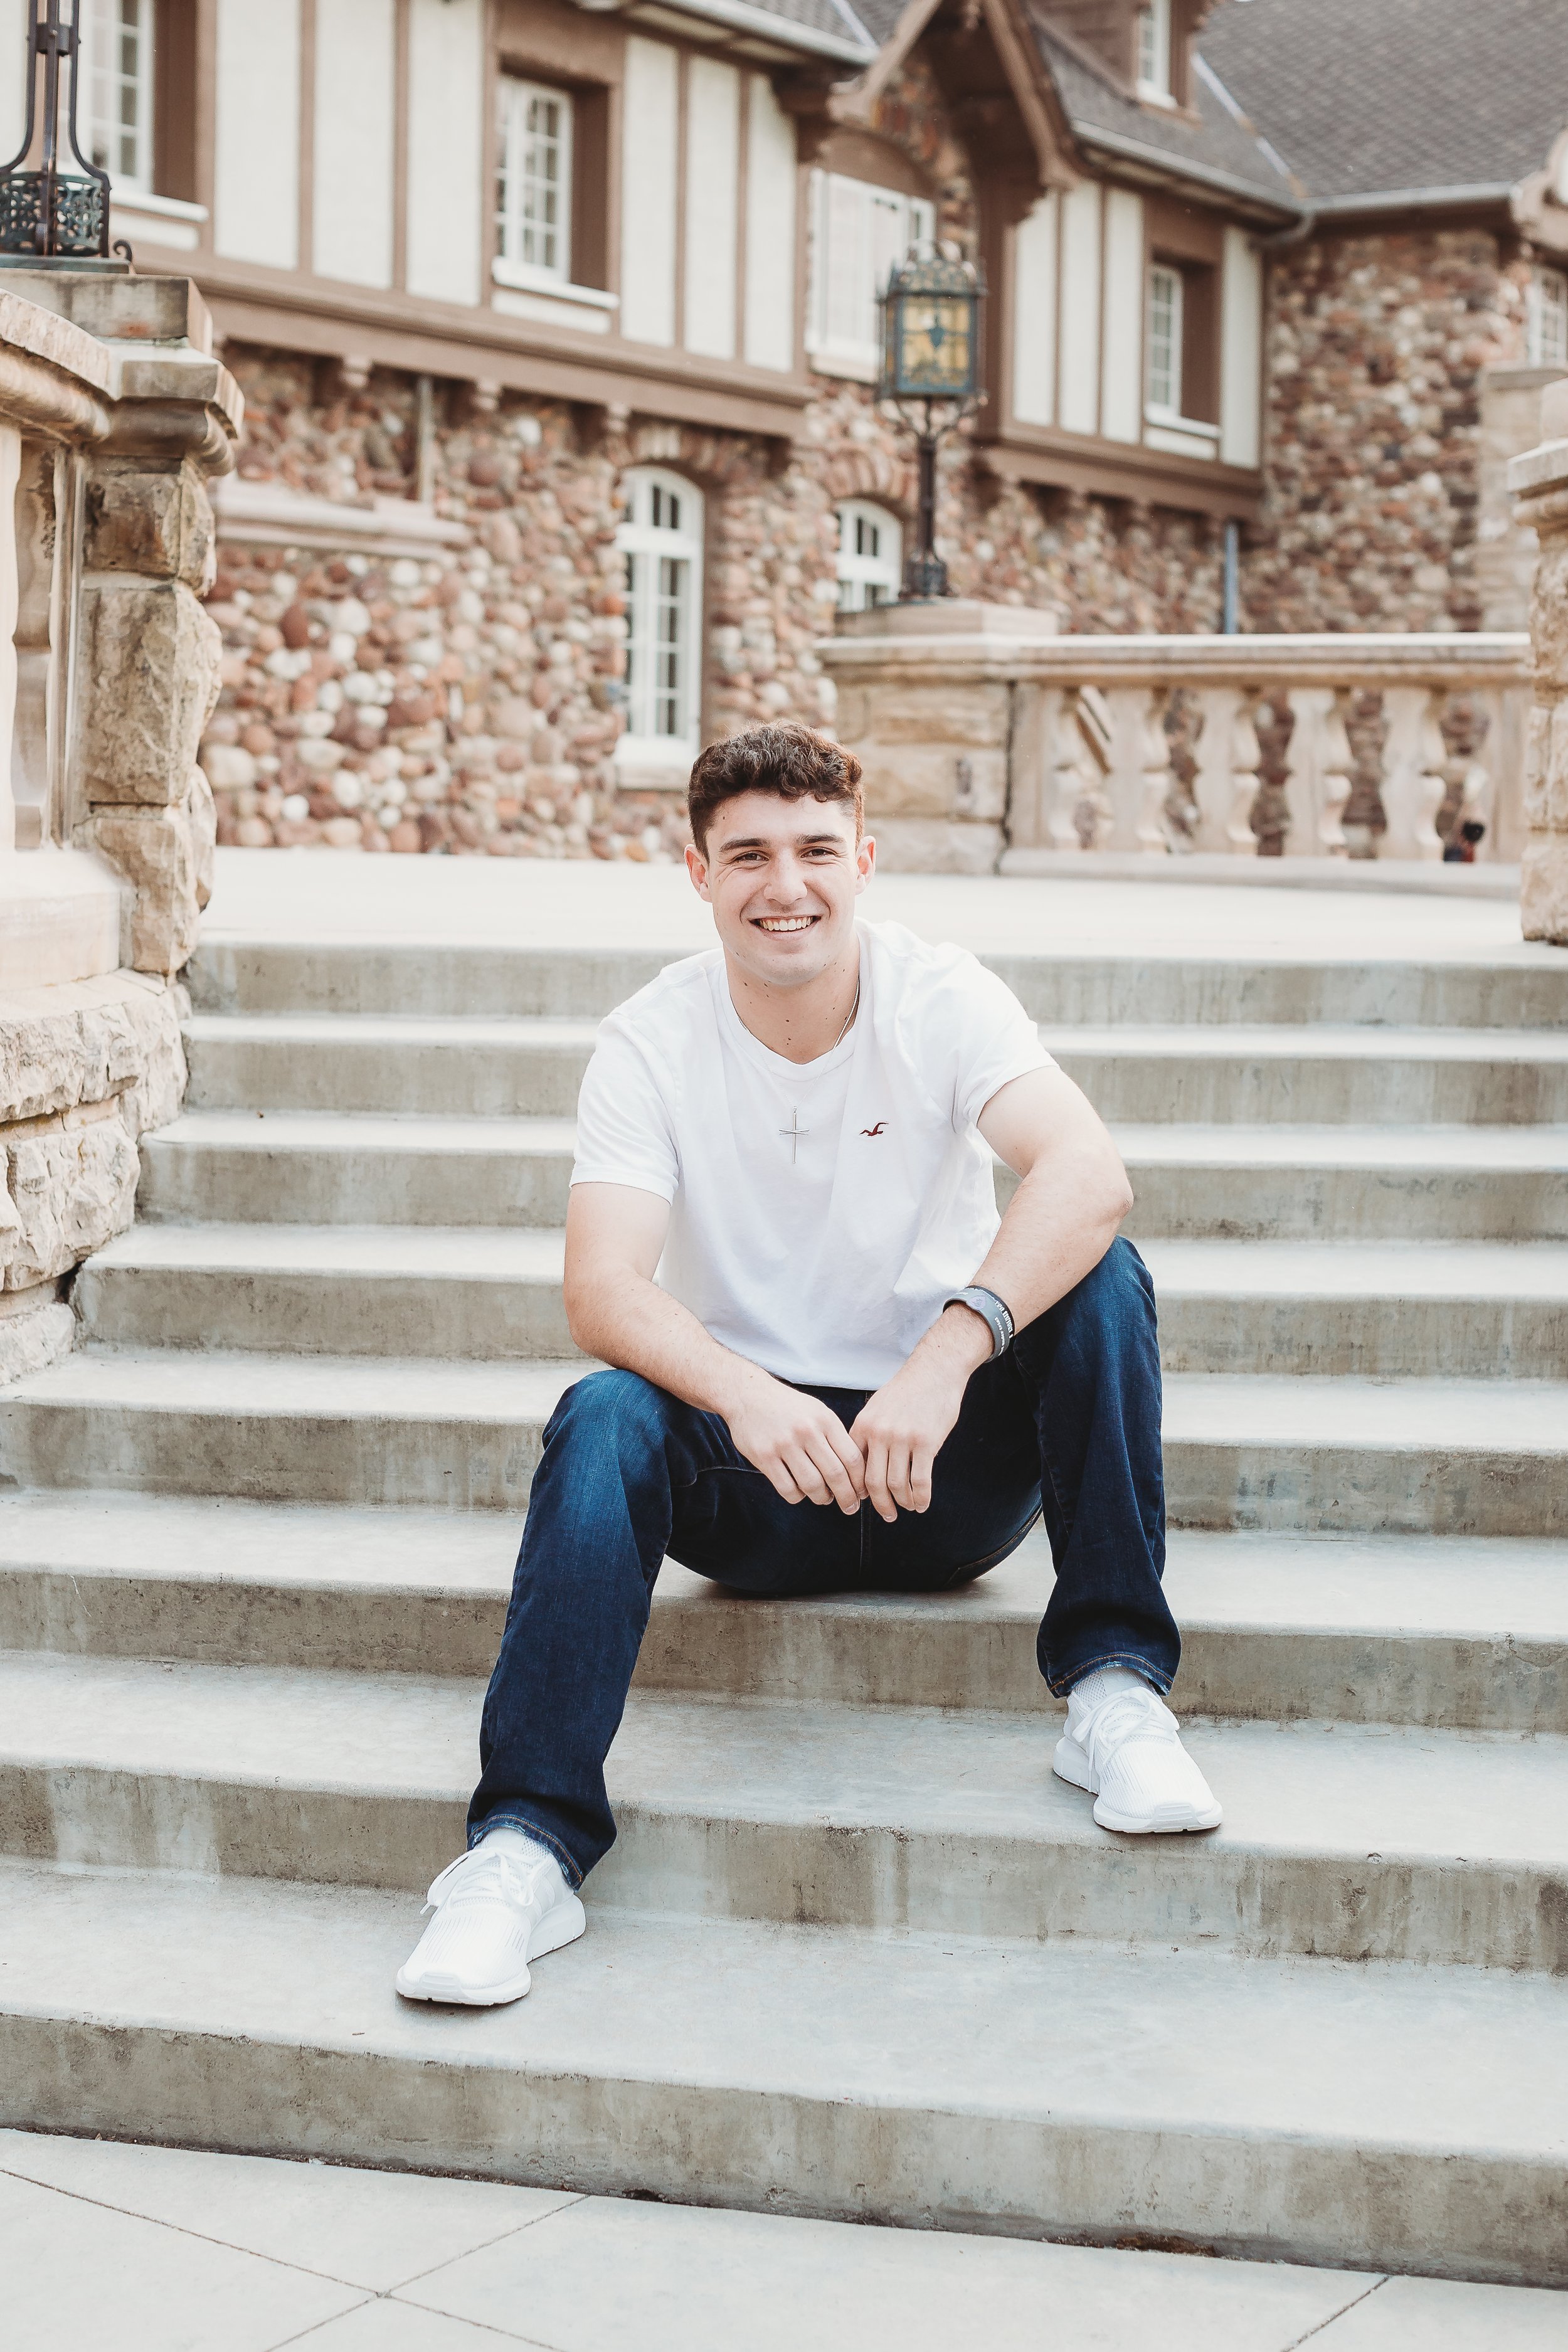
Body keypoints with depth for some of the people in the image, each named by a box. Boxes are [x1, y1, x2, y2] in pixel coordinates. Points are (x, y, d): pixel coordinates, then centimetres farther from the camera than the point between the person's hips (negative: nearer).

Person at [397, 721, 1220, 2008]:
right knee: (605, 1419, -30)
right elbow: (602, 1288, -20)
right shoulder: (653, 1043, -7)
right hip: (755, 1470, 0)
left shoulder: (939, 998, -9)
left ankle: (1115, 1689, -20)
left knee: (1100, 1279, -24)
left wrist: (950, 1354, -44)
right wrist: (745, 1397, -41)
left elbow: (1089, 1172, -28)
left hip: (950, 1465, 0)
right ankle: (529, 1845, -31)